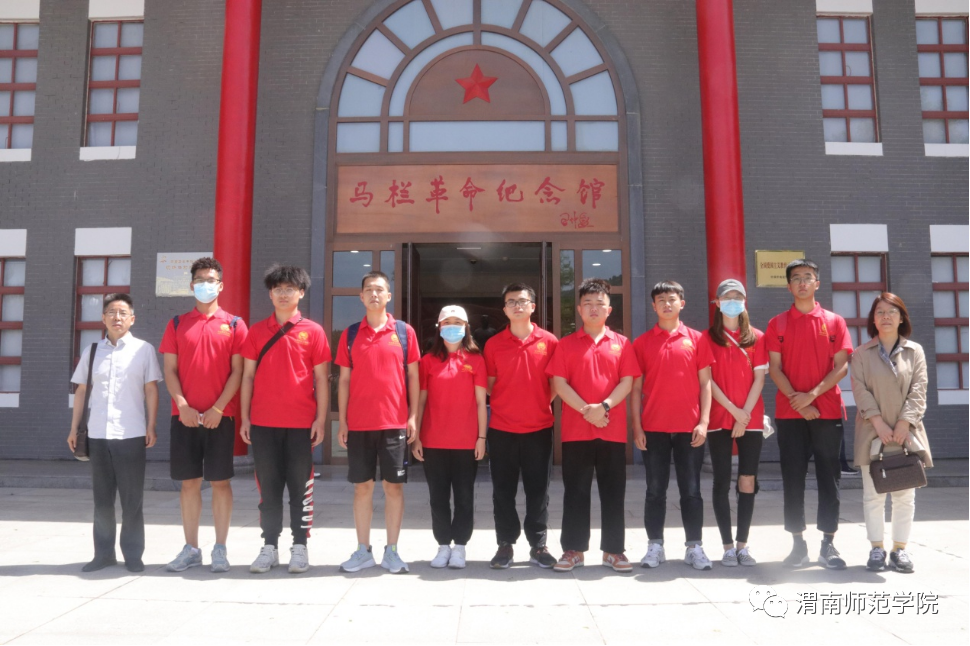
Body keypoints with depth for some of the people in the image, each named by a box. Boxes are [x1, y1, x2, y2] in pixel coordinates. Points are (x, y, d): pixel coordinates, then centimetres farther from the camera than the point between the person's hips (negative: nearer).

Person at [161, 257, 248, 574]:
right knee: (189, 482, 7)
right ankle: (191, 548, 18)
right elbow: (169, 370, 4)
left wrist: (218, 408, -12)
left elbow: (237, 371, -2)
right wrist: (182, 406, -10)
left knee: (220, 481, 2)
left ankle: (220, 548, 12)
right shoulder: (177, 324, 9)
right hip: (184, 415, 2)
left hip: (220, 415, -2)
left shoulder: (234, 324, 3)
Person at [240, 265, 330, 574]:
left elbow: (321, 379, 0)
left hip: (301, 423, -2)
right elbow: (248, 376, 9)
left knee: (300, 486, 5)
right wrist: (244, 418, 3)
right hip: (263, 423, 2)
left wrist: (320, 419, -5)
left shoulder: (313, 331, 1)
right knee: (268, 487, 8)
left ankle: (300, 547, 15)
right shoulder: (256, 331, 8)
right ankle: (269, 547, 18)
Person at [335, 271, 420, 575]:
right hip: (358, 424, 1)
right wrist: (342, 421, 2)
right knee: (362, 486, 7)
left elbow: (413, 376, 4)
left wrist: (413, 416, -3)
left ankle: (392, 551, 15)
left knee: (394, 486, 4)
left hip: (395, 423, -1)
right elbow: (344, 380, 7)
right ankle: (363, 551, 18)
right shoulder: (350, 334, 6)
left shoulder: (404, 331, 3)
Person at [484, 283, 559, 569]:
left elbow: (556, 382, 7)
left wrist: (542, 405, 1)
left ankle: (538, 546, 19)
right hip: (502, 429, 1)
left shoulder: (549, 341, 0)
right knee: (503, 490, 7)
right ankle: (505, 545, 19)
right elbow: (489, 384, 9)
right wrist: (503, 407, 3)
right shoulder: (494, 344, 2)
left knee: (538, 489, 7)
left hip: (539, 427, 0)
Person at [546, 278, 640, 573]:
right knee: (575, 491, 5)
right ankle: (573, 550, 15)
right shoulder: (566, 344, 5)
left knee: (613, 492, 6)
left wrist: (604, 406, -15)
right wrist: (586, 410, -14)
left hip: (613, 430, 1)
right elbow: (559, 383, -3)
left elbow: (627, 382, 0)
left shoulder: (621, 343, 7)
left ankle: (614, 550, 17)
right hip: (575, 429, -1)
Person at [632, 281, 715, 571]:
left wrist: (704, 421, -5)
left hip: (689, 427, 0)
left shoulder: (696, 339, 4)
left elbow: (705, 383, 4)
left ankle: (694, 546, 17)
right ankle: (655, 546, 16)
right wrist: (636, 426, -2)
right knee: (655, 489, 7)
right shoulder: (642, 342, 4)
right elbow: (636, 386, 4)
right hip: (654, 428, 0)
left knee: (691, 489, 6)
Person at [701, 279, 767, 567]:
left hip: (751, 419, 1)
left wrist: (746, 412, -9)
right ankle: (728, 546, 8)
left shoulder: (757, 337, 9)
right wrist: (733, 410, -11)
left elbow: (759, 378, 2)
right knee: (722, 482, 0)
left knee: (748, 482, 1)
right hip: (719, 419, -1)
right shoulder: (708, 337, 5)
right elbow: (707, 380, -3)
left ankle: (742, 544, 12)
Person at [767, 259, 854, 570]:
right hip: (789, 413, 0)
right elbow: (774, 368, 0)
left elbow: (841, 365, -1)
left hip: (828, 411, 0)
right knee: (793, 479, 2)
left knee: (829, 477, 3)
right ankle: (798, 544, 10)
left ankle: (828, 544, 12)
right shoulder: (777, 324, 6)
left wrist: (813, 394, -13)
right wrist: (797, 401, -12)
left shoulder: (834, 322, 7)